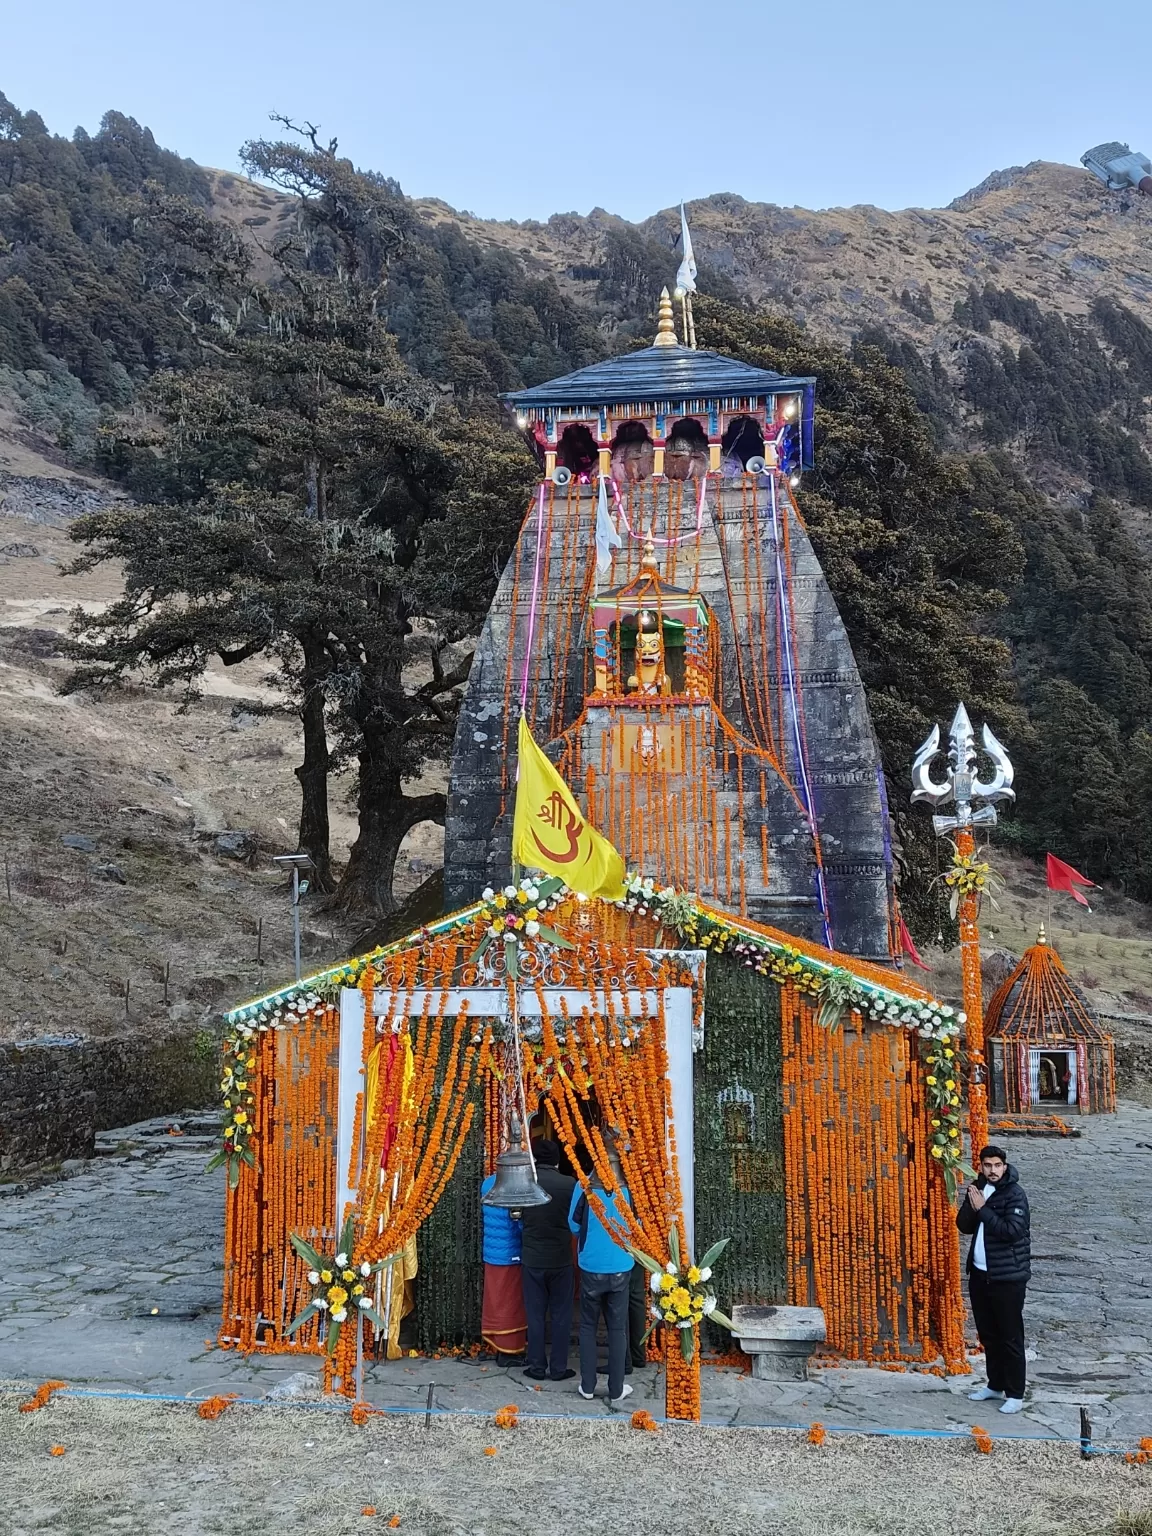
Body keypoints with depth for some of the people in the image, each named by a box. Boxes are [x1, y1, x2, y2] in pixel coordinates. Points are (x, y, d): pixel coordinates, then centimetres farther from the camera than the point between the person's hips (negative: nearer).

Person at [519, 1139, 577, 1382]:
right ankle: (559, 1369, 14)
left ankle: (537, 1367, 16)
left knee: (535, 1315, 10)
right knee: (561, 1316, 9)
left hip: (532, 1259, 1)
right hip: (561, 1260, -1)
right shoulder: (569, 1184, -9)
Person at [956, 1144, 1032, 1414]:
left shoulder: (1014, 1194, -13)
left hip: (1007, 1277, -7)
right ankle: (995, 1385, 28)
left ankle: (1015, 1394, 6)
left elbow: (1012, 1231, -24)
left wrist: (982, 1209, -21)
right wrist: (971, 1204, -13)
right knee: (988, 1334, 15)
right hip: (980, 1274, 7)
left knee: (1010, 1336, -1)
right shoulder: (978, 1190, 7)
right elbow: (964, 1225, 5)